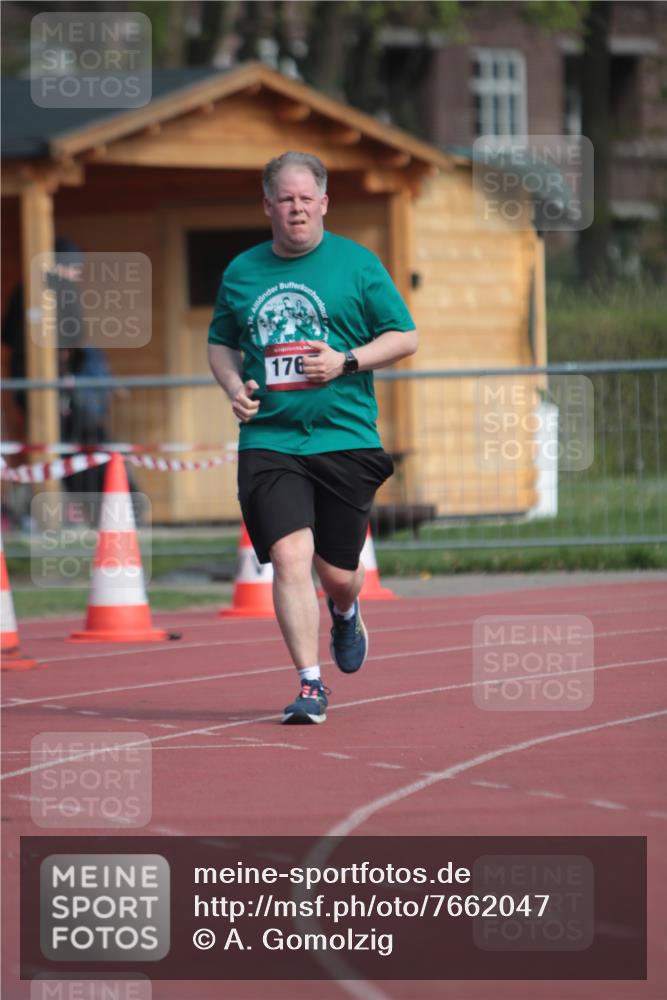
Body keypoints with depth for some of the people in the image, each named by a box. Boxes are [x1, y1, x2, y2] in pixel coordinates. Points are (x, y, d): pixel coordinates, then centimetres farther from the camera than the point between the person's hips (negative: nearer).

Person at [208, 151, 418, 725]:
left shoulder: (357, 264, 2)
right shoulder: (241, 272, 9)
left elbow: (405, 337, 3)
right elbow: (220, 343, 22)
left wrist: (346, 362, -12)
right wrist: (234, 386, 1)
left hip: (346, 440, -1)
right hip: (269, 438, 1)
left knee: (338, 573, 6)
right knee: (289, 556, -16)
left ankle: (345, 612, 44)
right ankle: (311, 685, -12)